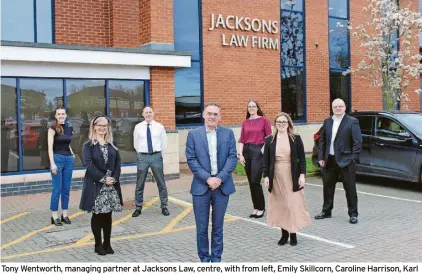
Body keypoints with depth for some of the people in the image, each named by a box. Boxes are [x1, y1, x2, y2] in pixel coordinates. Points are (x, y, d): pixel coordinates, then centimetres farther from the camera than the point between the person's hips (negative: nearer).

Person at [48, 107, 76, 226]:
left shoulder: (69, 128, 11)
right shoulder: (53, 129, -5)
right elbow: (50, 147, -11)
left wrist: (72, 154, 12)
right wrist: (52, 163, -18)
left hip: (69, 159, 6)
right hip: (57, 159, -5)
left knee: (66, 189, 8)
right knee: (57, 189, -3)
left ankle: (65, 214, 16)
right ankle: (54, 216, 5)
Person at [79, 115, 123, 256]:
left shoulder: (112, 144, 11)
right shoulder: (88, 145, -3)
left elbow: (118, 162, 7)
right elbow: (88, 164, -12)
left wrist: (114, 178, -8)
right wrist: (102, 178, -18)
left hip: (112, 184, 4)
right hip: (95, 184, -4)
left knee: (108, 214, 7)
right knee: (97, 214, 3)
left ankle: (107, 243, 18)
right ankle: (98, 244, 14)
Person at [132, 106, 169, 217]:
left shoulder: (159, 126, 2)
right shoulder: (138, 127, 2)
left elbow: (164, 142, 9)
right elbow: (136, 143, 11)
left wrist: (158, 153, 9)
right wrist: (142, 154, 11)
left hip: (156, 156, 0)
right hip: (143, 157, 0)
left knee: (161, 183, 6)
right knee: (139, 184, 7)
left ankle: (164, 207, 17)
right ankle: (138, 208, 19)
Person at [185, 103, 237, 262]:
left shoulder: (228, 133, 6)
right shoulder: (193, 134, 3)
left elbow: (233, 157, -1)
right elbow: (191, 159, -3)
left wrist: (220, 178, -12)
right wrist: (207, 178, -12)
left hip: (222, 185, 1)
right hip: (201, 186, -1)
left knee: (218, 226, 10)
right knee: (201, 227, 4)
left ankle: (216, 258, 22)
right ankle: (204, 258, 19)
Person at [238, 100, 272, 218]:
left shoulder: (263, 120, 0)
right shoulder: (245, 122, 11)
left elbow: (269, 137, -1)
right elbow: (241, 140, 8)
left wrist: (264, 149, -12)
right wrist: (240, 154, -1)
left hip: (258, 151, -4)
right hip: (246, 151, 4)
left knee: (255, 181, -9)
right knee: (251, 182, 7)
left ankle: (261, 208, 7)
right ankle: (255, 208, 18)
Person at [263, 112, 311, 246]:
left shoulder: (296, 138, 0)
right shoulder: (269, 140, 3)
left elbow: (302, 158, 0)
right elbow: (266, 160, 4)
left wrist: (302, 175, -8)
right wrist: (266, 176, -2)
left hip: (292, 177, -1)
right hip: (276, 177, 1)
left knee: (293, 205, 0)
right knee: (280, 205, 5)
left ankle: (293, 234, 12)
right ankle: (284, 233, 17)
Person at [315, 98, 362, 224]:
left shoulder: (352, 122, -5)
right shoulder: (327, 122, 10)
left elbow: (358, 142, -9)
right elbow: (322, 141, 12)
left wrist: (353, 158, -15)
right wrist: (321, 157, 4)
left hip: (345, 161, -5)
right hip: (329, 160, 5)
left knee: (350, 188, 3)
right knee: (328, 187, 13)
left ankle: (353, 214, 13)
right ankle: (326, 211, 27)